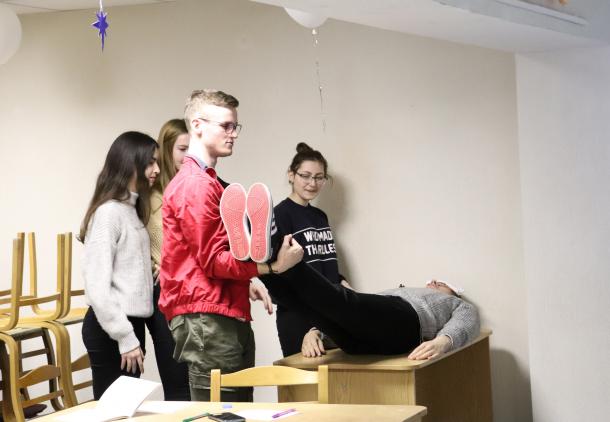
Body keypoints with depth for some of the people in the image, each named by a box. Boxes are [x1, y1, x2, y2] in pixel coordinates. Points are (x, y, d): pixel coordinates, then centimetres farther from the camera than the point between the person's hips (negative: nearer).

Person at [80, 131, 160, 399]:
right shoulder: (109, 212, -14)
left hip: (131, 323, 9)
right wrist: (125, 337, -17)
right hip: (111, 329, -8)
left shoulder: (132, 208, 13)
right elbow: (97, 286, -18)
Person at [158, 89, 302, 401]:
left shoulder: (206, 180, 20)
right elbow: (213, 261, -17)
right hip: (207, 319, -10)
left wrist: (247, 282, 14)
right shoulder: (196, 185, -13)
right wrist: (271, 266, -19)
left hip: (228, 316, 10)